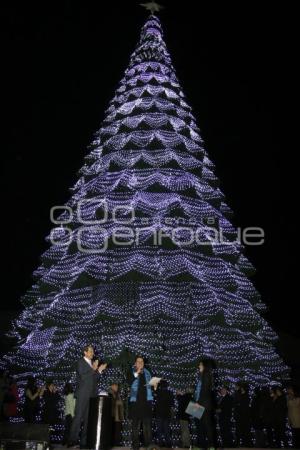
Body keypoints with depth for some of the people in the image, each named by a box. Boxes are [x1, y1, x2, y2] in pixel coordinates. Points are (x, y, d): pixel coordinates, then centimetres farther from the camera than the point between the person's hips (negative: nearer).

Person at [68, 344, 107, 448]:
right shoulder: (80, 362, -3)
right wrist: (93, 369, -18)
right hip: (83, 394, -6)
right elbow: (83, 376, -14)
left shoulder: (92, 363, 17)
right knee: (78, 417, -9)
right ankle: (73, 440, -5)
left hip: (91, 394, 6)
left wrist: (99, 370, 5)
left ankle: (84, 441, 8)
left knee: (88, 418, 5)